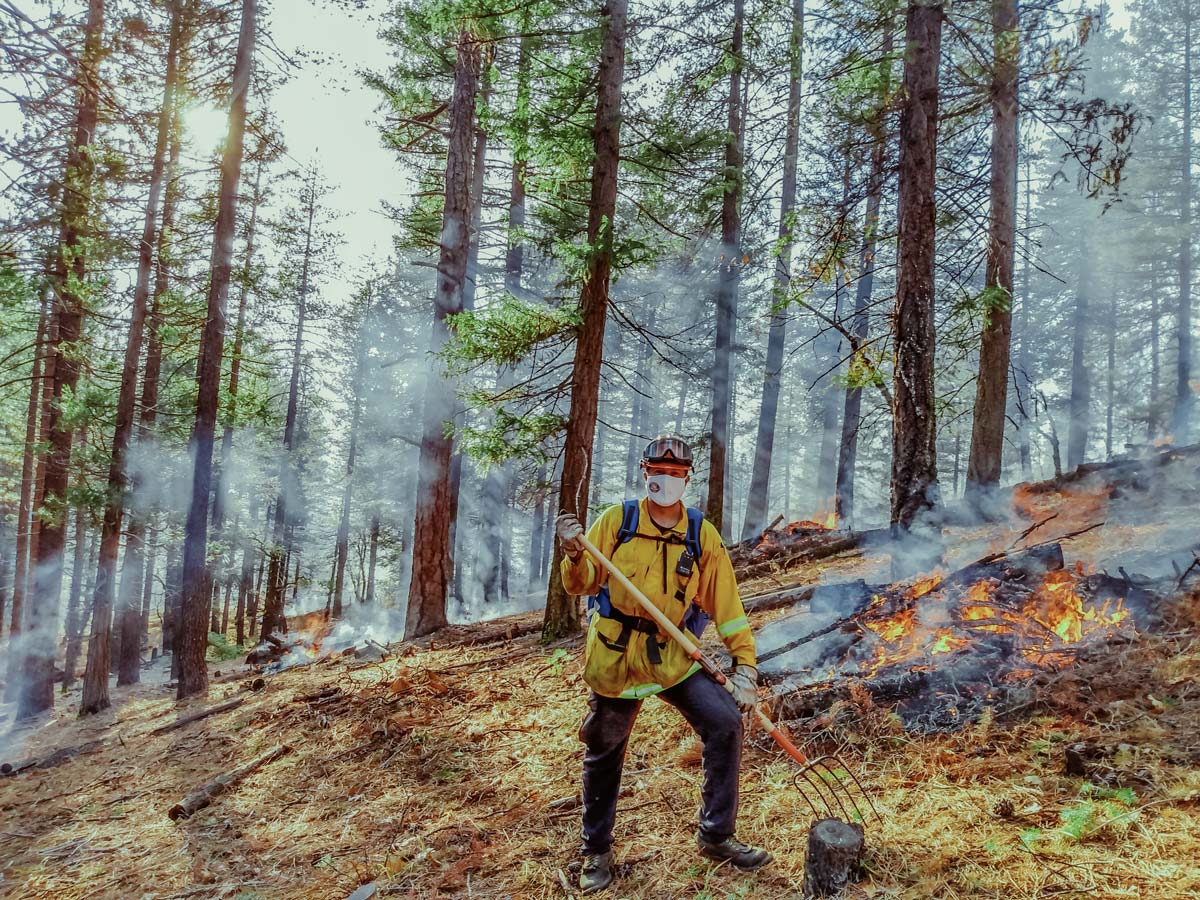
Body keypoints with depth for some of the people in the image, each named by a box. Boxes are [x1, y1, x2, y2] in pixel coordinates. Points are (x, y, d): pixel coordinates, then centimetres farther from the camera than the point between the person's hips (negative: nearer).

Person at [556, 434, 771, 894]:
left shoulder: (702, 535, 0)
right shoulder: (616, 520, -5)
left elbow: (726, 603, -1)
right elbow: (582, 584, -8)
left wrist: (745, 666, -6)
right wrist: (574, 553, -30)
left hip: (674, 659, 2)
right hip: (614, 659, -1)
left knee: (725, 723, -10)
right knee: (603, 753, 10)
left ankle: (715, 835, 10)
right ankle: (596, 851, 32)